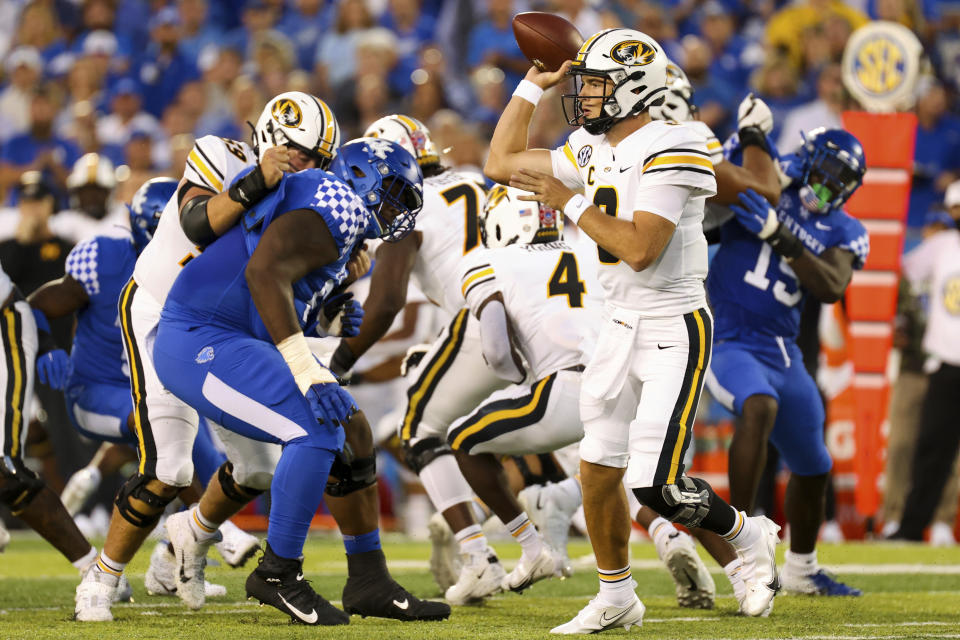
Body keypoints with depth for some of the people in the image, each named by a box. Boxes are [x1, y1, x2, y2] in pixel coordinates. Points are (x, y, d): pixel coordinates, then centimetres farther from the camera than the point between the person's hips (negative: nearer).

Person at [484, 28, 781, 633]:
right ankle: (616, 598, 22)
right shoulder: (594, 151, 9)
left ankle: (749, 537, 13)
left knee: (656, 484, -13)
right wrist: (534, 85, 12)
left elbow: (640, 249, -26)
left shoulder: (667, 152, -18)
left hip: (674, 329, -8)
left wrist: (571, 202, -18)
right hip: (620, 327, 8)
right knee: (598, 471, 6)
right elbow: (501, 163, 19)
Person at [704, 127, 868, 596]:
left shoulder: (844, 234, 3)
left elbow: (831, 288, -16)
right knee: (760, 408, -36)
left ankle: (801, 570, 41)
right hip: (729, 341, -6)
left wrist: (779, 236, -28)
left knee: (813, 468, 17)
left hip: (782, 352, 6)